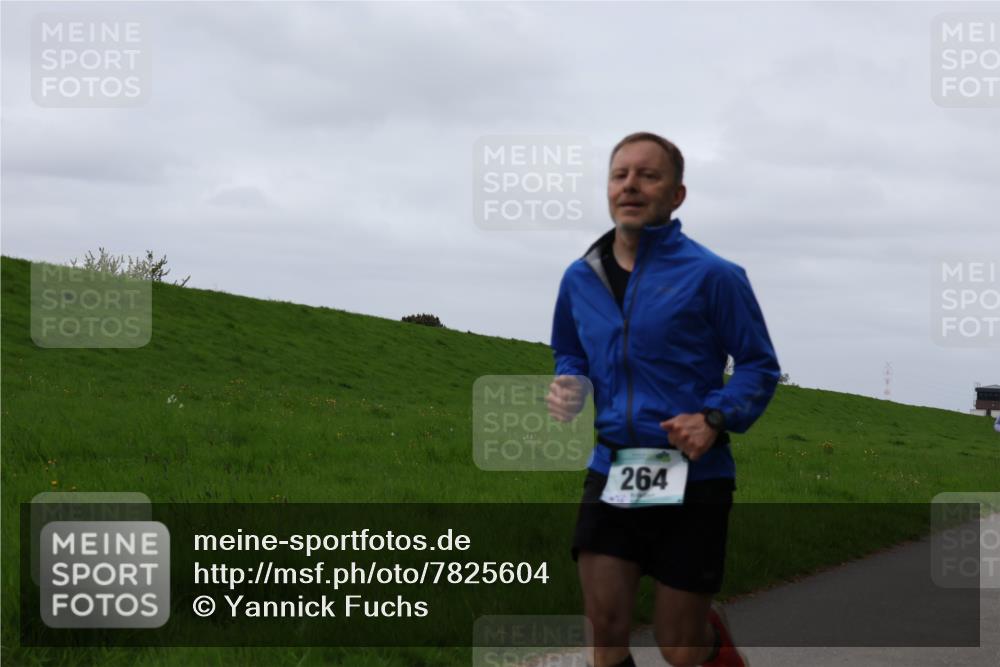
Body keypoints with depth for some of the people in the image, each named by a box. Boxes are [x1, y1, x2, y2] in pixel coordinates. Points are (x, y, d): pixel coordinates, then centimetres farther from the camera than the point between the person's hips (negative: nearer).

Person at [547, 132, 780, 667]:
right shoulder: (581, 278, 6)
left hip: (693, 480, -4)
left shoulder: (711, 275, -9)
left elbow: (760, 365, -2)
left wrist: (715, 419, -19)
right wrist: (567, 385, 0)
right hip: (610, 474, 4)